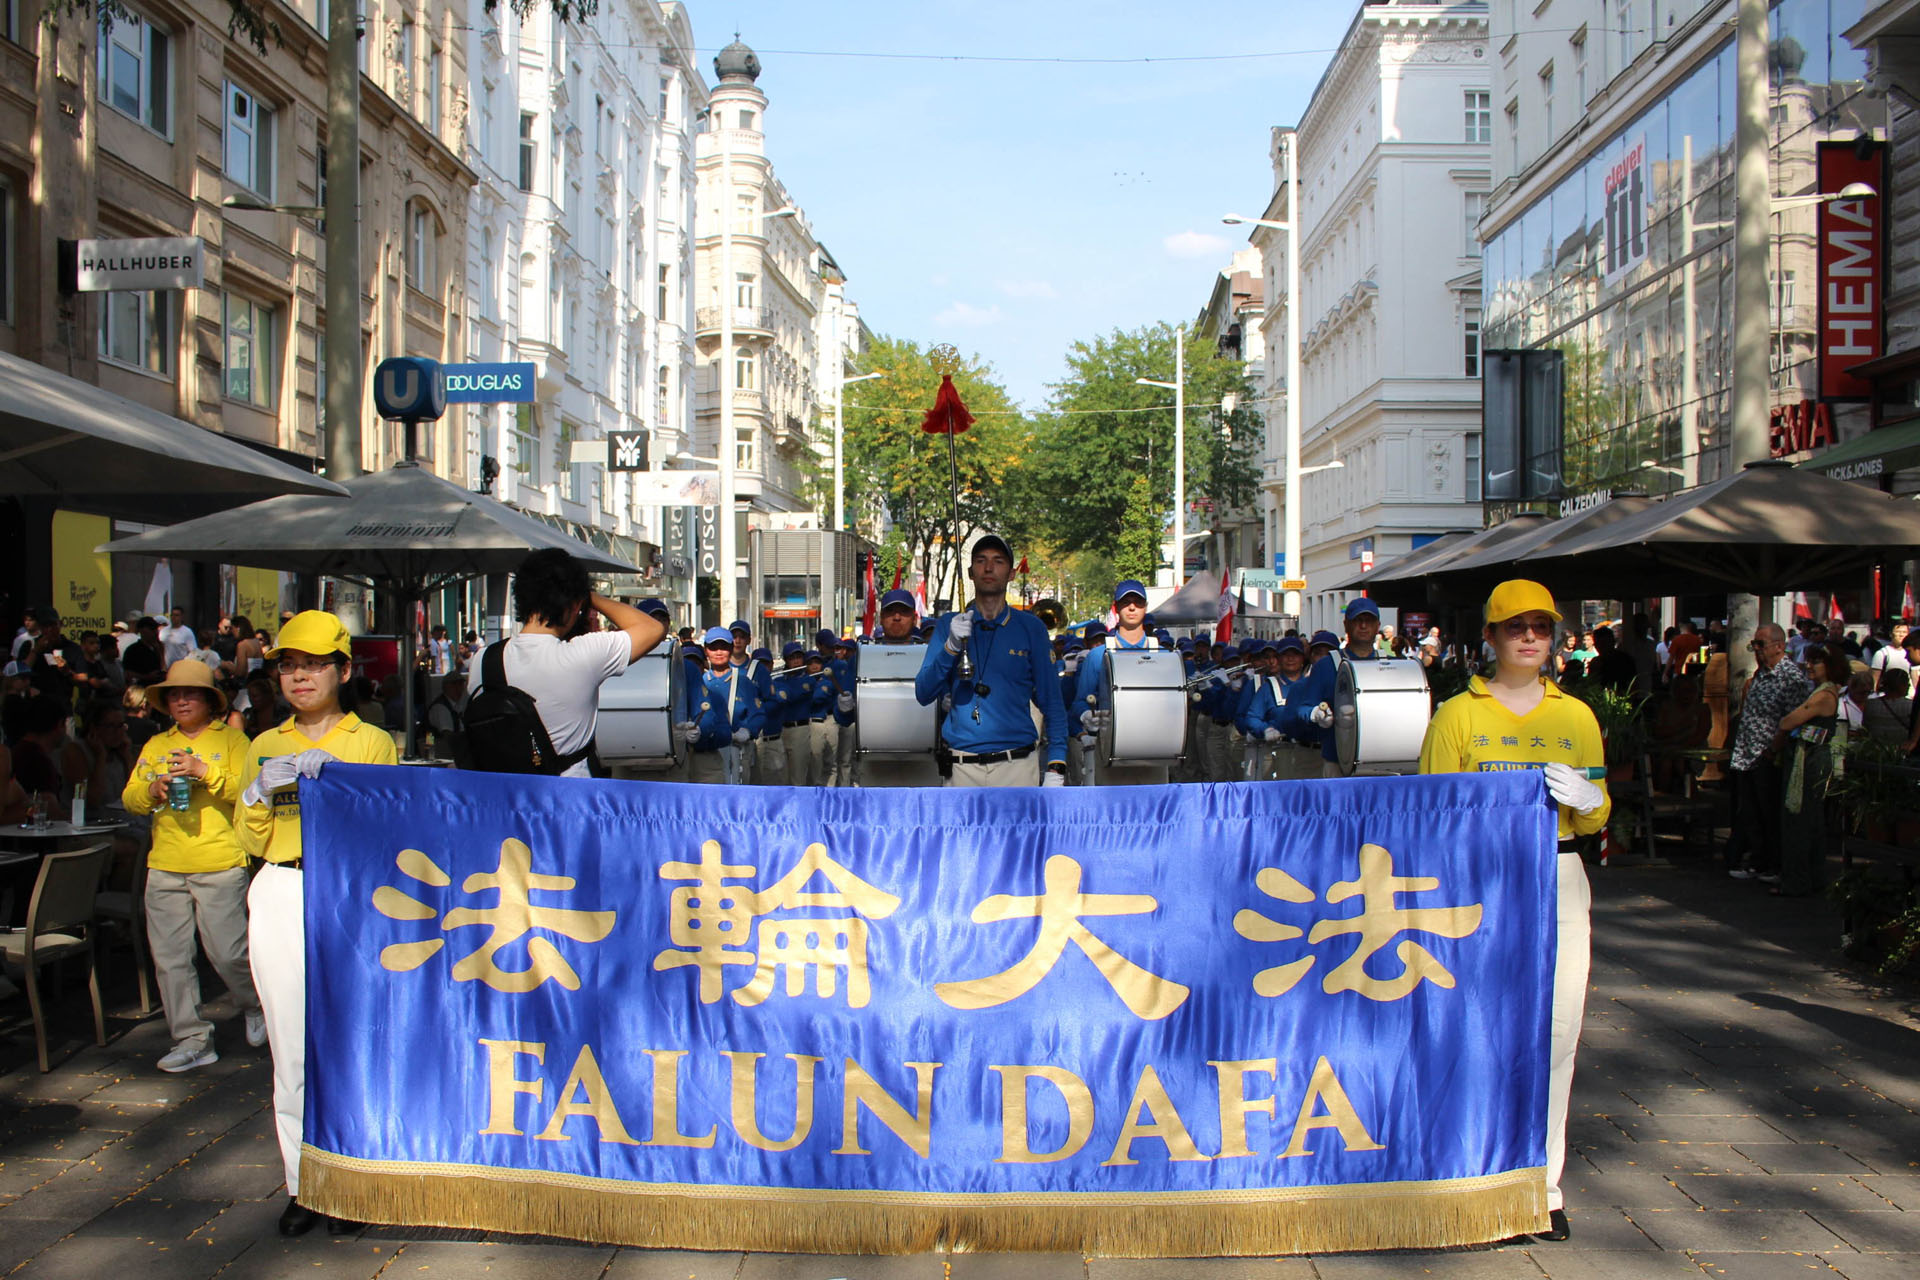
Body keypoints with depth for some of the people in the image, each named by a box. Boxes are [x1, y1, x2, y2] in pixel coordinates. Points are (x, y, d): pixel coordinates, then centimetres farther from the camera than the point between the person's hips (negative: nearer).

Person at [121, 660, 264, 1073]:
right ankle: (191, 1039, 12)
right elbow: (129, 799, 12)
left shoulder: (231, 739, 3)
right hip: (165, 867, 5)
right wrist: (153, 790, -9)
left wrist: (204, 772, -20)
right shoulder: (155, 747, 17)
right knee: (169, 957, 3)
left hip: (219, 864, -5)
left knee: (227, 952, -6)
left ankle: (255, 1006, 22)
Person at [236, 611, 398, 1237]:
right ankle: (302, 1183, 10)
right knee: (292, 1043, 1)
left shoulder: (372, 741, 10)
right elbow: (253, 842, 14)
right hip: (281, 897, 3)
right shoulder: (266, 747, 18)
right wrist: (261, 790, -5)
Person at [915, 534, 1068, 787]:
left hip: (1018, 766, 0)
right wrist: (951, 646, -12)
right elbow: (923, 694, 3)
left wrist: (1056, 766, -3)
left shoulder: (1031, 628, 8)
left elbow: (1051, 700, 6)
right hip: (961, 768, 1)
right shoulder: (949, 626, 11)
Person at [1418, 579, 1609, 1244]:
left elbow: (1596, 821, 16)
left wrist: (1585, 799, -5)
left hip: (1559, 880, 3)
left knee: (1555, 1031, 0)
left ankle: (1542, 1182, 11)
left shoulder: (1576, 716, 15)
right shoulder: (1457, 714, 6)